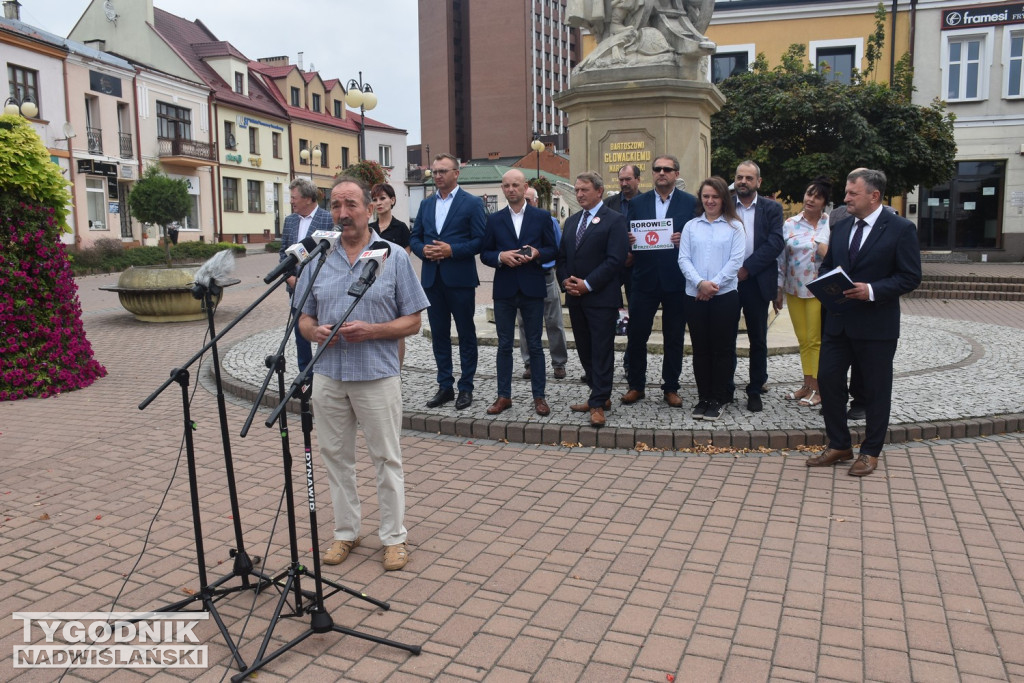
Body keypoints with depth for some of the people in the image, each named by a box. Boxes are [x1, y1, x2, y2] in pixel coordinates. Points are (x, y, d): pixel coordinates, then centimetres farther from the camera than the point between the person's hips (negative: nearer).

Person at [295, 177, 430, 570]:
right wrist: (315, 332, -11)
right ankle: (345, 532, 29)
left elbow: (412, 322, -3)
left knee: (387, 458, 5)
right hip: (328, 374, 4)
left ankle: (394, 537, 19)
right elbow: (303, 317, 12)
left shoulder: (394, 257, -2)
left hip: (377, 375, -3)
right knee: (336, 457, 13)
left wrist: (371, 331, -18)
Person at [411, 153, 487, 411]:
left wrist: (451, 250, -18)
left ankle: (466, 387, 13)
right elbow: (414, 237, 14)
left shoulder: (472, 203, -3)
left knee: (466, 334, 4)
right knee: (439, 334, 10)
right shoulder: (426, 204, 13)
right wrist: (424, 250, -7)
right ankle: (445, 386, 20)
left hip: (460, 279, -5)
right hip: (432, 279, 5)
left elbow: (481, 240, -8)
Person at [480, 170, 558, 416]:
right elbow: (485, 254, 6)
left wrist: (536, 253, -15)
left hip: (532, 289, -1)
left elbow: (552, 250, 5)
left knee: (534, 344, 5)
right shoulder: (494, 219, 7)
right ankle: (503, 396, 15)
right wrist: (501, 256, -13)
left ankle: (539, 396, 14)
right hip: (504, 289, 1)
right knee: (504, 345, 7)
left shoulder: (542, 217, 4)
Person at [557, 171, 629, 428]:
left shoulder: (614, 220, -5)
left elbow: (615, 259, -14)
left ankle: (598, 404, 0)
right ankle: (601, 395, 23)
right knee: (585, 350, 11)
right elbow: (562, 257, 18)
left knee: (602, 351, -3)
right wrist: (566, 281, -1)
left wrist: (587, 284, -16)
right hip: (575, 298, 7)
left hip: (601, 297, -7)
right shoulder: (571, 221, 17)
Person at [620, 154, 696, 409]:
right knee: (636, 335, 3)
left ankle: (671, 388, 21)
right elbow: (629, 236, 7)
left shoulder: (691, 203, 2)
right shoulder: (637, 203, 8)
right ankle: (636, 385, 18)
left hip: (676, 281, -1)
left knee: (674, 338, 8)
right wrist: (627, 240, -15)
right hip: (645, 280, 1)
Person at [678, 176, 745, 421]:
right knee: (700, 348, 7)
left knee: (723, 348, 3)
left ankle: (718, 399, 12)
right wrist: (700, 283, -13)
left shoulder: (734, 226, 4)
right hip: (695, 297, 2)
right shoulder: (691, 226, 10)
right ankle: (703, 398, 16)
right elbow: (684, 259, 2)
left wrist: (714, 284, -13)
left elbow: (736, 260, -4)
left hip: (725, 295, -2)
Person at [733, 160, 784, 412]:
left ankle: (755, 391, 17)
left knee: (758, 340, 7)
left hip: (757, 282, 0)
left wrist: (747, 268, -15)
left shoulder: (772, 208, 4)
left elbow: (775, 243, -7)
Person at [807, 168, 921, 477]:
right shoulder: (842, 226, 9)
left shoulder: (901, 229, -8)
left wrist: (871, 290, -23)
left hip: (876, 325, -5)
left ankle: (870, 452, 22)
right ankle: (838, 445, 22)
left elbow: (910, 277, -11)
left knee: (875, 389, 7)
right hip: (837, 321, 6)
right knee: (828, 380, 6)